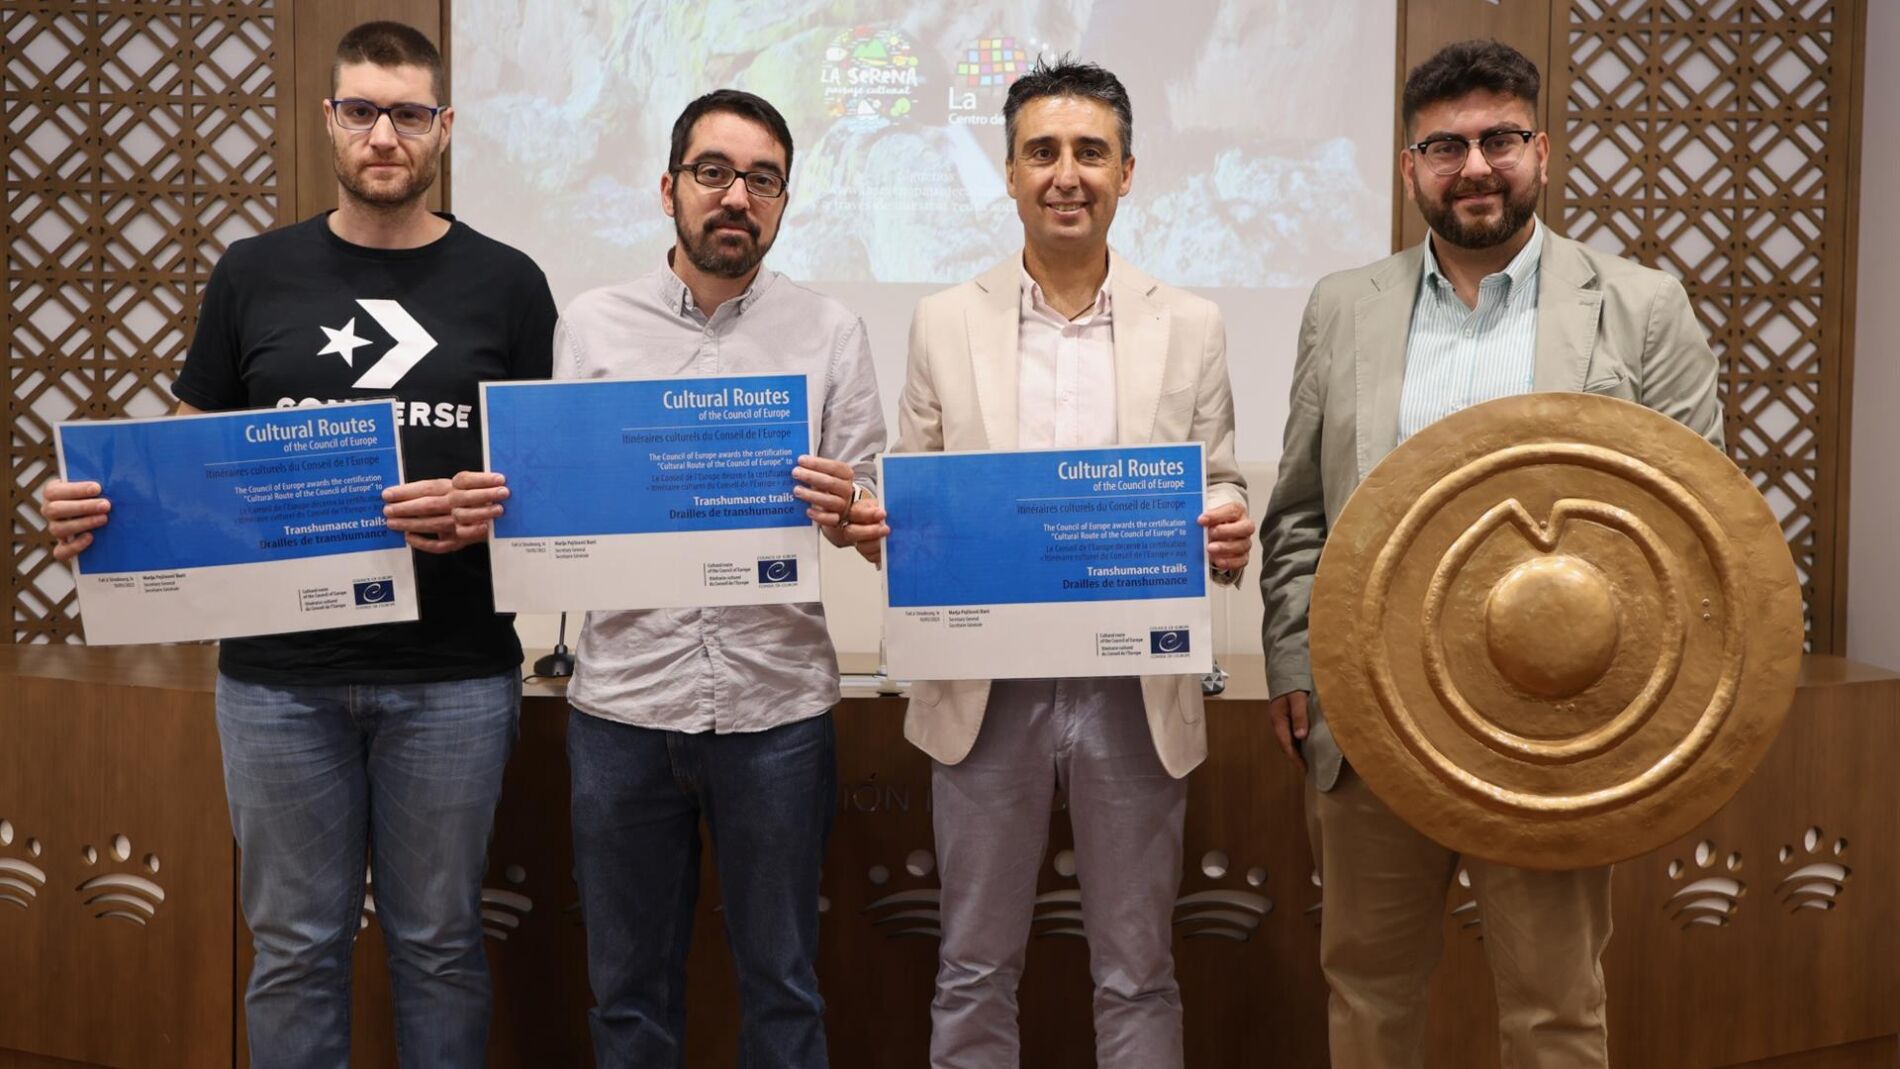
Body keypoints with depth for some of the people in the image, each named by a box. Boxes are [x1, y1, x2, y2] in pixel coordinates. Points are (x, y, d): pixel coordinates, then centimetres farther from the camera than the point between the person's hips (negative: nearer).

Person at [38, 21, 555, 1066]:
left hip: (450, 675, -1)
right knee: (294, 944, 10)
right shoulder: (254, 274, 7)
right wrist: (99, 508, -10)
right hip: (278, 670, 1)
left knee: (438, 940, 10)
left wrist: (482, 511, -17)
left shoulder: (504, 283, 3)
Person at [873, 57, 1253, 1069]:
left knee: (1136, 975, 12)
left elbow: (1219, 485, 7)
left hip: (1135, 690, 0)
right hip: (984, 689, 0)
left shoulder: (1190, 325, 4)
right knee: (975, 972, 12)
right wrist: (885, 525, -16)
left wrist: (1230, 529, -16)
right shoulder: (945, 321, 4)